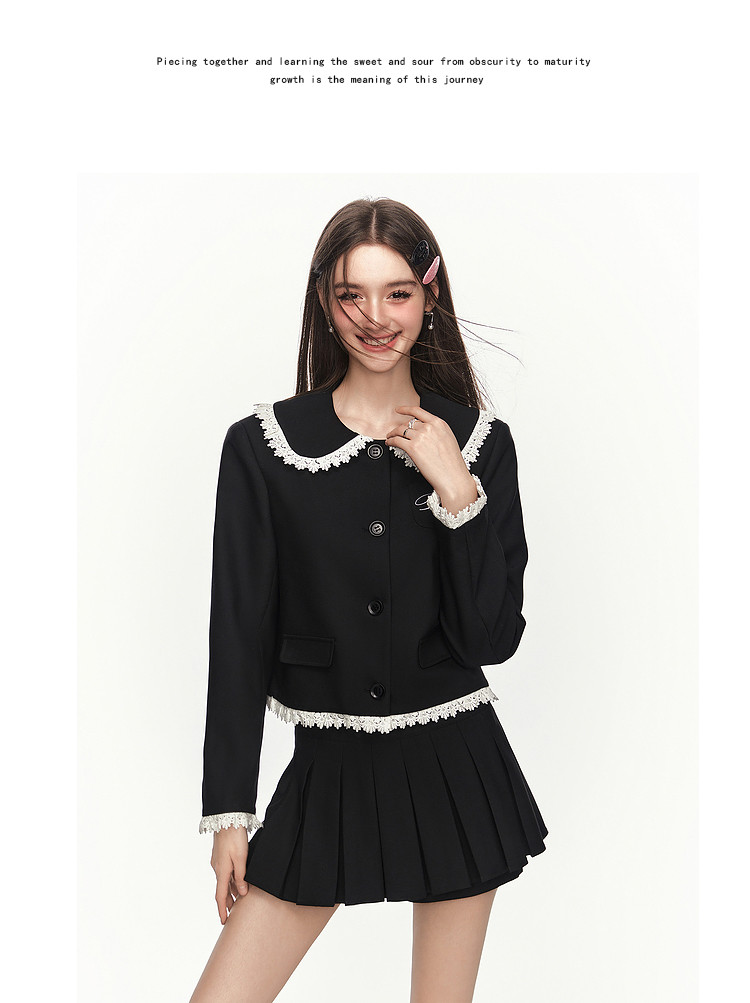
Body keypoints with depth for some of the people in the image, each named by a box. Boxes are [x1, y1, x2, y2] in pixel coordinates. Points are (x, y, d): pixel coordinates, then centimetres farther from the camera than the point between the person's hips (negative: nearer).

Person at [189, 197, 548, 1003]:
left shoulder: (480, 441, -1)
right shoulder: (260, 445, -4)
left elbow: (495, 639, -5)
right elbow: (240, 640, -1)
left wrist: (457, 491, -15)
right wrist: (229, 812, 0)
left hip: (456, 766, 1)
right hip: (328, 770, 0)